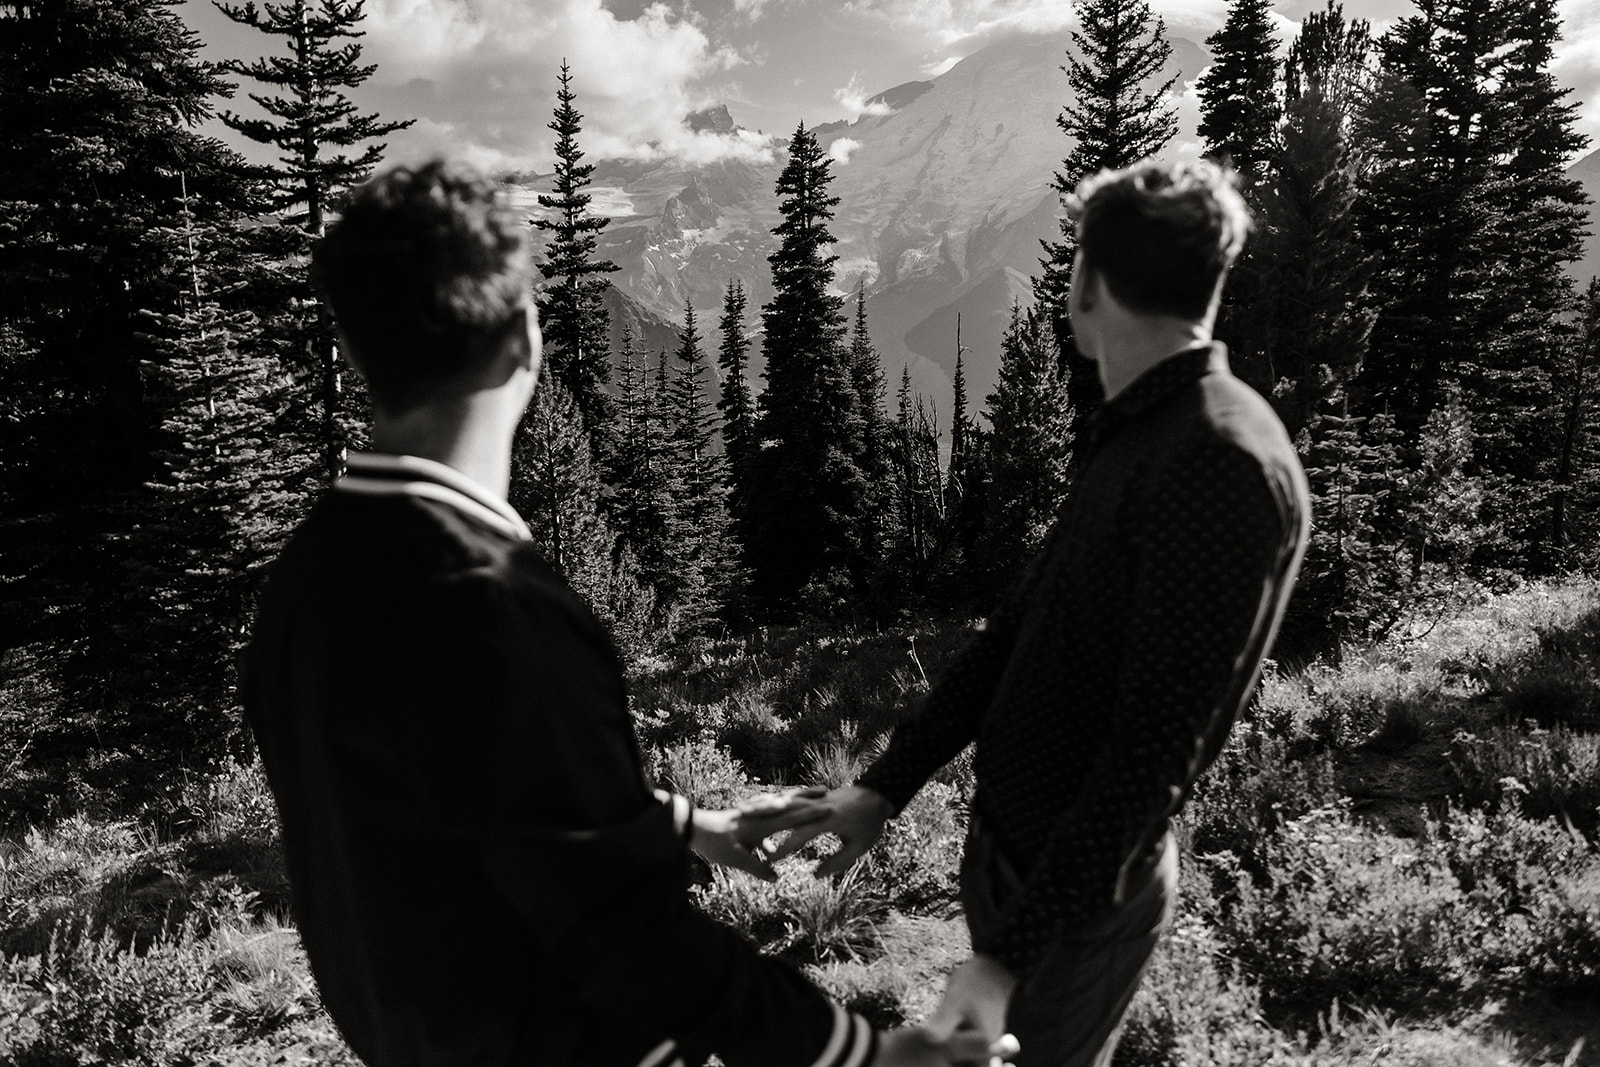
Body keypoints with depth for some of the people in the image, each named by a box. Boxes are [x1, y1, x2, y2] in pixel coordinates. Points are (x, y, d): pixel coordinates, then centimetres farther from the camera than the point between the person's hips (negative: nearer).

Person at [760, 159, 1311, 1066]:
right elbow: (1019, 628, 5)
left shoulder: (1227, 465, -24)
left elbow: (1159, 745, -26)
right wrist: (886, 786, 4)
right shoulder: (1135, 437, 5)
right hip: (1007, 839, 8)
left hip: (1077, 888, -8)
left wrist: (1013, 953, -24)